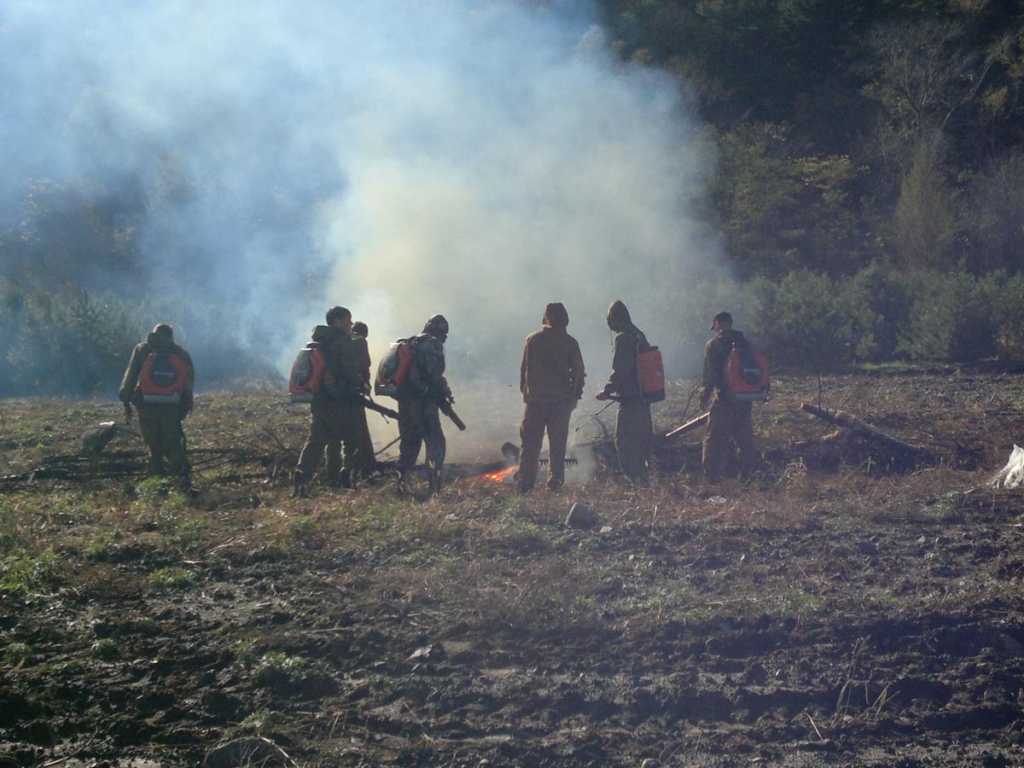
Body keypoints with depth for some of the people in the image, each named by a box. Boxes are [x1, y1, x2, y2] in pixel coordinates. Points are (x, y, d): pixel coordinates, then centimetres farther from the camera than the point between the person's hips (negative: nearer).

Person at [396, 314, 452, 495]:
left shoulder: (412, 343, 19)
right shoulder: (432, 344, -7)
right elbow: (434, 373, -17)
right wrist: (445, 392, -4)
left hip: (405, 398, 8)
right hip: (423, 401, -8)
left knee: (409, 443, 17)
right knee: (436, 442, -7)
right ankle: (435, 485, -17)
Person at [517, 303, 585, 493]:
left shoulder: (533, 339, 2)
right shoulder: (570, 343, 0)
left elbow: (524, 368, 4)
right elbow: (578, 372, 0)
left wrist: (524, 390, 12)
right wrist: (575, 396, 9)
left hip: (535, 397, 0)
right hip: (561, 399, 0)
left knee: (530, 442, 3)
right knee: (557, 443, 7)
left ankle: (525, 483, -3)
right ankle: (555, 483, 5)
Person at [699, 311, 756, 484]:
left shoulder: (714, 345, -6)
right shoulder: (745, 343, 11)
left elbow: (708, 374, -8)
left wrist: (704, 397, -1)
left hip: (723, 399, -5)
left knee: (714, 439, -3)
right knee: (744, 438, 14)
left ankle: (713, 476, -8)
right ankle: (747, 474, 17)